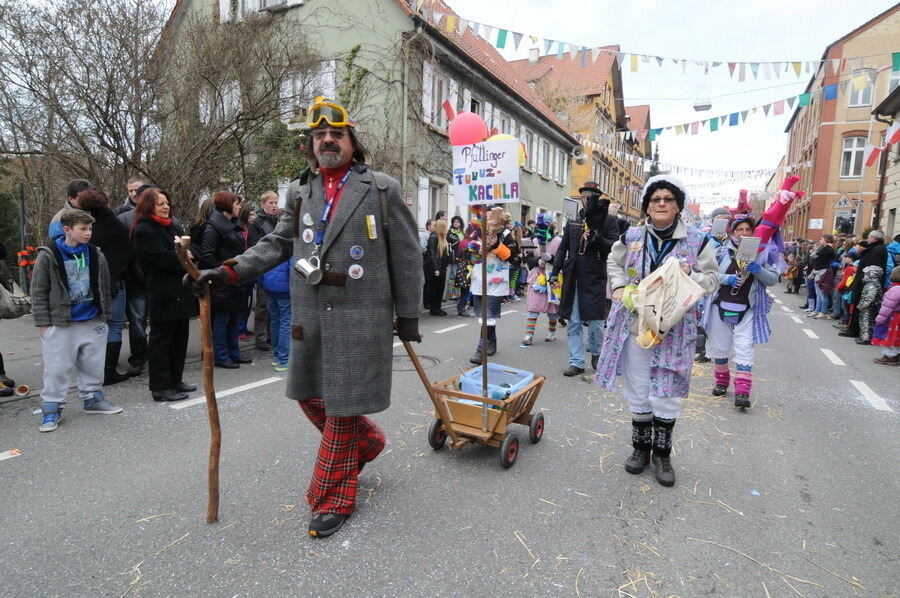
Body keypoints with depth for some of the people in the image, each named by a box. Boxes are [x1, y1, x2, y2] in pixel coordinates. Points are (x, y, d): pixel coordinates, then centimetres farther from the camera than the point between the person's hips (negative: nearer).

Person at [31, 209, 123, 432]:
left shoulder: (96, 255, 3)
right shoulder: (48, 256, -7)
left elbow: (104, 287, 11)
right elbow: (39, 292, -4)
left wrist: (105, 316, 11)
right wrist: (43, 323, -5)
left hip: (93, 323, 4)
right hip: (60, 324, -3)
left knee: (93, 365, 14)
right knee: (57, 368, 1)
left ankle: (92, 399, 30)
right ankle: (51, 408, 14)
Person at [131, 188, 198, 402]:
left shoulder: (174, 226, 18)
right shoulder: (144, 231, -9)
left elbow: (193, 250, 13)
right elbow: (164, 259, -19)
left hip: (181, 292, 8)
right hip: (163, 294, -8)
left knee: (180, 338, 14)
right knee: (161, 340, 0)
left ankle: (175, 380, 26)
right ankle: (160, 387, 9)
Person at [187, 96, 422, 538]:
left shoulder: (382, 189, -1)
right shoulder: (299, 192, 12)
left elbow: (406, 256, -1)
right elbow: (277, 244, 13)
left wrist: (407, 316, -3)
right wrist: (229, 272, -1)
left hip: (360, 317, -5)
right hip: (309, 315, 6)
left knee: (343, 405, 1)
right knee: (310, 395, 16)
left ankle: (332, 499, 20)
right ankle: (366, 442, 43)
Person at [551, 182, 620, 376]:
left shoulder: (609, 220, 2)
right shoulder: (574, 220, 12)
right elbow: (563, 247, 14)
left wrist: (597, 239, -22)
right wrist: (555, 270, 7)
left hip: (595, 277, -3)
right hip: (573, 276, 3)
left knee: (595, 322, 2)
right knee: (574, 321, 5)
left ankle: (596, 353, 29)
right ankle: (577, 362, 13)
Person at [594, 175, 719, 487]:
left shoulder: (697, 241, -1)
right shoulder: (631, 237, 2)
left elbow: (713, 279, 5)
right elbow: (614, 263, 19)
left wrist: (690, 275, -15)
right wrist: (619, 286, 1)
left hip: (674, 330, -1)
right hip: (635, 325, 2)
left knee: (667, 393, 5)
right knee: (638, 391, 11)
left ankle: (662, 453, 25)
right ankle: (641, 447, 30)